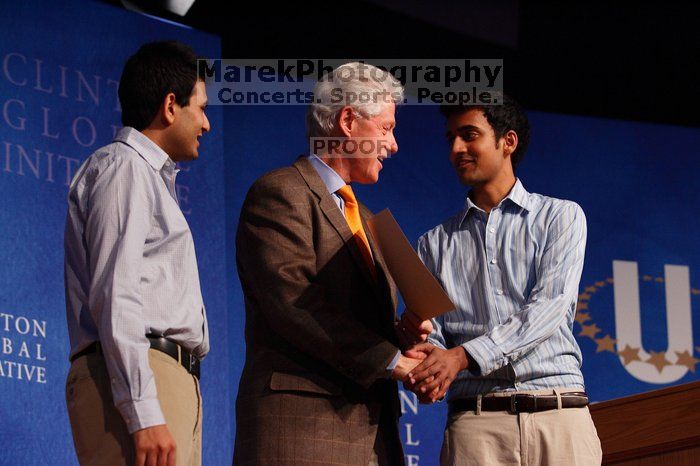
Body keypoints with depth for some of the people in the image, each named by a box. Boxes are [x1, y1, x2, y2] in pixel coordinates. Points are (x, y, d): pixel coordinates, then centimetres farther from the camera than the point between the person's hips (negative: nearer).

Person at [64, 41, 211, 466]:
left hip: (172, 381, 9)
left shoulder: (151, 176, 28)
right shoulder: (121, 167, -2)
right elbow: (114, 298, -13)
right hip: (136, 384, -9)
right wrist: (144, 415, -22)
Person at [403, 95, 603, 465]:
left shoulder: (561, 217, 9)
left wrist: (463, 355, -17)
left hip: (559, 418, -1)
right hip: (475, 423, 1)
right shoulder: (436, 243, 18)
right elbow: (430, 331, 9)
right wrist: (427, 360, -16)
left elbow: (549, 308, -5)